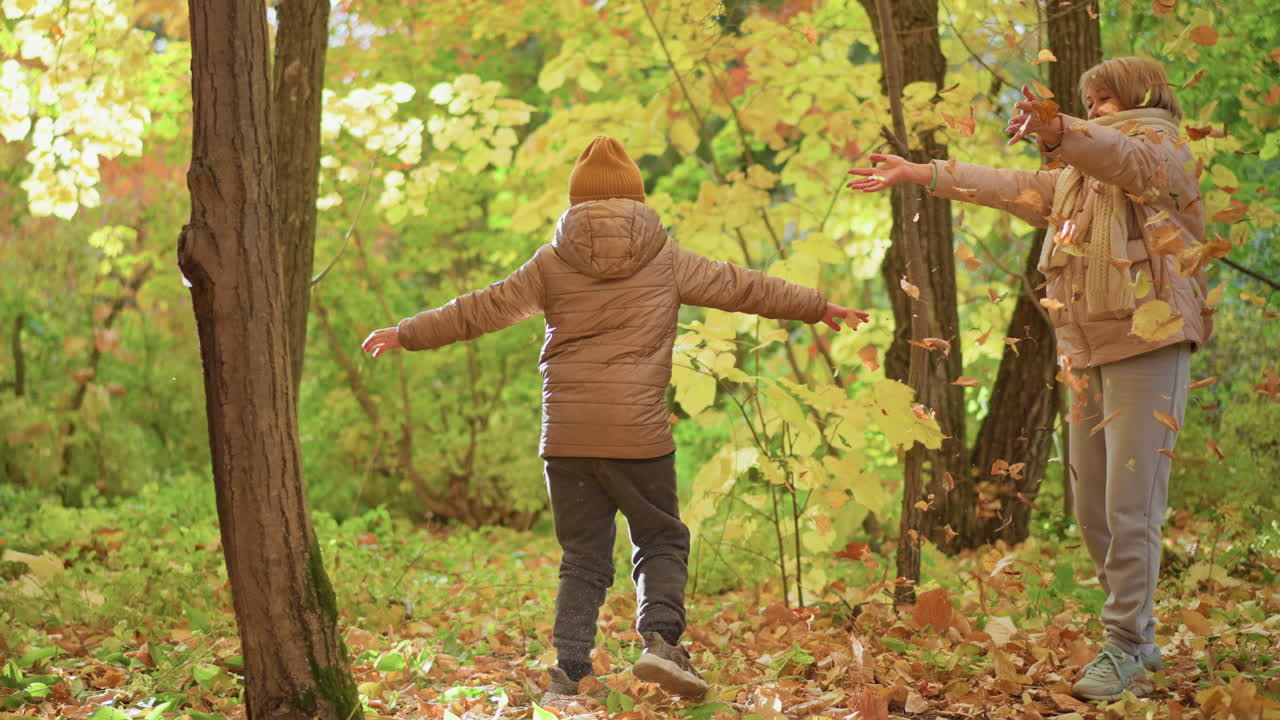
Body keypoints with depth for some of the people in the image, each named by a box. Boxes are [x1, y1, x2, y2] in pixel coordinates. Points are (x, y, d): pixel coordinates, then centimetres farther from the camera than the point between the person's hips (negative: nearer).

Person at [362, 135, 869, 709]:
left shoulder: (552, 263, 5)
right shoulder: (666, 259, 5)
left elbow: (480, 310, 9)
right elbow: (742, 288, 13)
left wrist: (406, 334, 21)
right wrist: (819, 308, 26)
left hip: (567, 438, 2)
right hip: (639, 433, -1)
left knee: (583, 559, 11)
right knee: (661, 541, 13)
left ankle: (567, 672, 0)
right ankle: (660, 636, -10)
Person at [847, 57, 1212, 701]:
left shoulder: (1161, 150, -2)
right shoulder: (1079, 176, 25)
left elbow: (1122, 158, -24)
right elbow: (1011, 187, 27)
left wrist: (1056, 132, -46)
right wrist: (917, 173, 22)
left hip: (1146, 346, -8)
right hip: (1087, 356, 8)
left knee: (1130, 507, -12)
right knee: (1093, 512, 7)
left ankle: (1125, 648, -8)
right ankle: (1139, 637, 18)